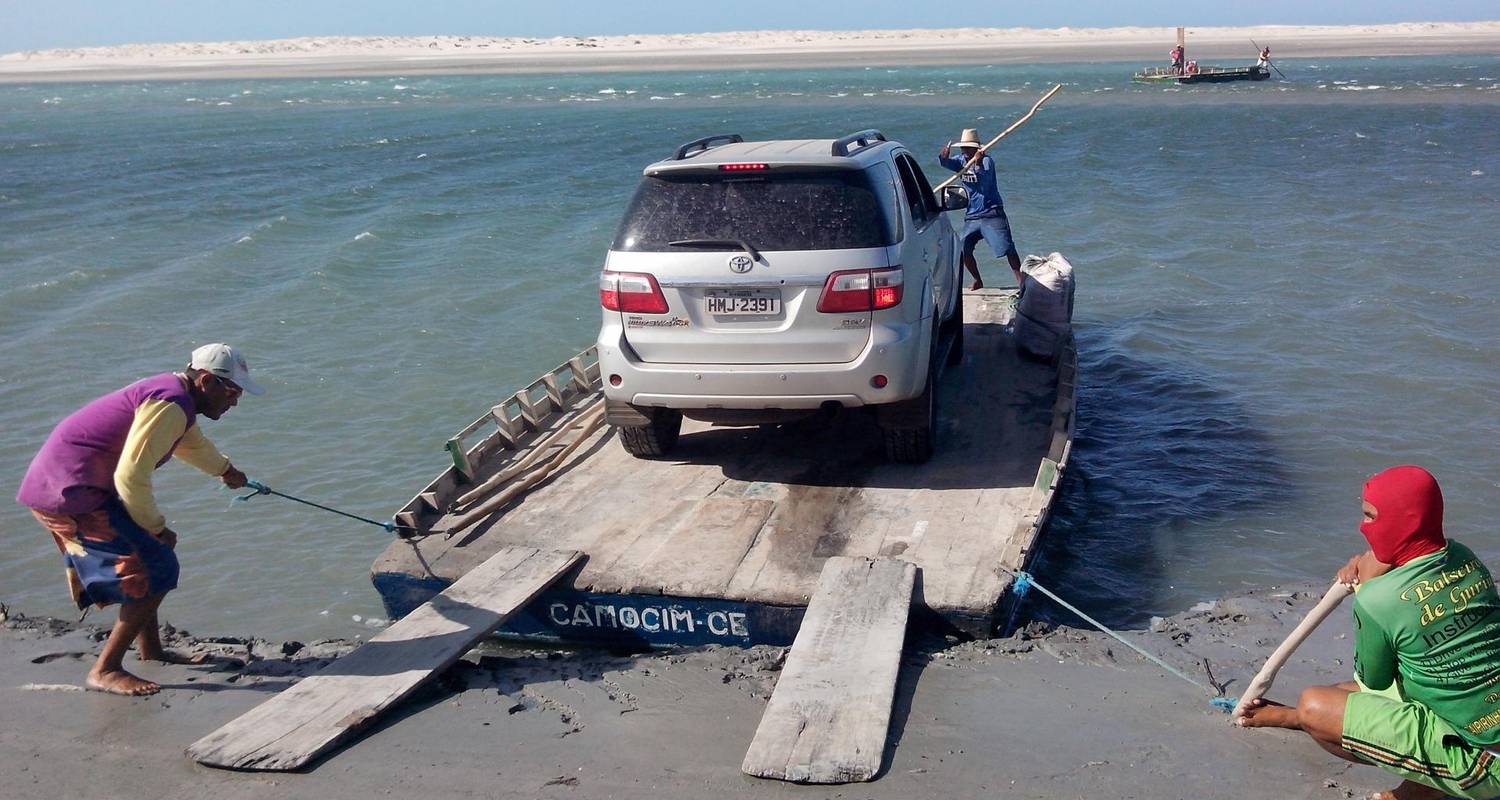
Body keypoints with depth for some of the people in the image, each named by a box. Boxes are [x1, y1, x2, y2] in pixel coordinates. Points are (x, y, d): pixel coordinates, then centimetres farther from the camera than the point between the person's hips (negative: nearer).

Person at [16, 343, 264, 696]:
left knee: (148, 560, 21)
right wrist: (157, 527, -11)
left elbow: (192, 442, 37)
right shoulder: (170, 404, -20)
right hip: (72, 493, -11)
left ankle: (150, 650, 34)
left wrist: (226, 471, 55)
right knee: (156, 571, -9)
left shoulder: (173, 393, 14)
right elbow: (131, 476, -26)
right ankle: (105, 670, -4)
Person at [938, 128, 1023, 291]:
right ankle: (978, 281, 20)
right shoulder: (962, 162, 7)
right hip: (971, 216, 6)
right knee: (962, 249, 2)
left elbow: (985, 183, -27)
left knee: (1006, 247, -13)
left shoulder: (986, 161, -11)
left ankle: (1020, 281, -8)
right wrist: (944, 155, -32)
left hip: (992, 214, -6)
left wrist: (978, 164, -41)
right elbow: (944, 162, -10)